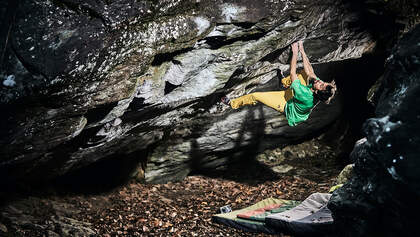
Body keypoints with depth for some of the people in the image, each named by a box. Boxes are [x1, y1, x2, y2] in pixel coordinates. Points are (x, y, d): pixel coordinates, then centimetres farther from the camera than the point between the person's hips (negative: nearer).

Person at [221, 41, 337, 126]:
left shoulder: (306, 95, -47)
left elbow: (292, 73, -39)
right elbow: (309, 71, -16)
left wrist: (295, 52, -31)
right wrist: (302, 51, -16)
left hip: (288, 105, -6)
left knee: (255, 95, -4)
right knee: (305, 72, 7)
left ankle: (233, 103, 24)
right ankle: (287, 82, 35)